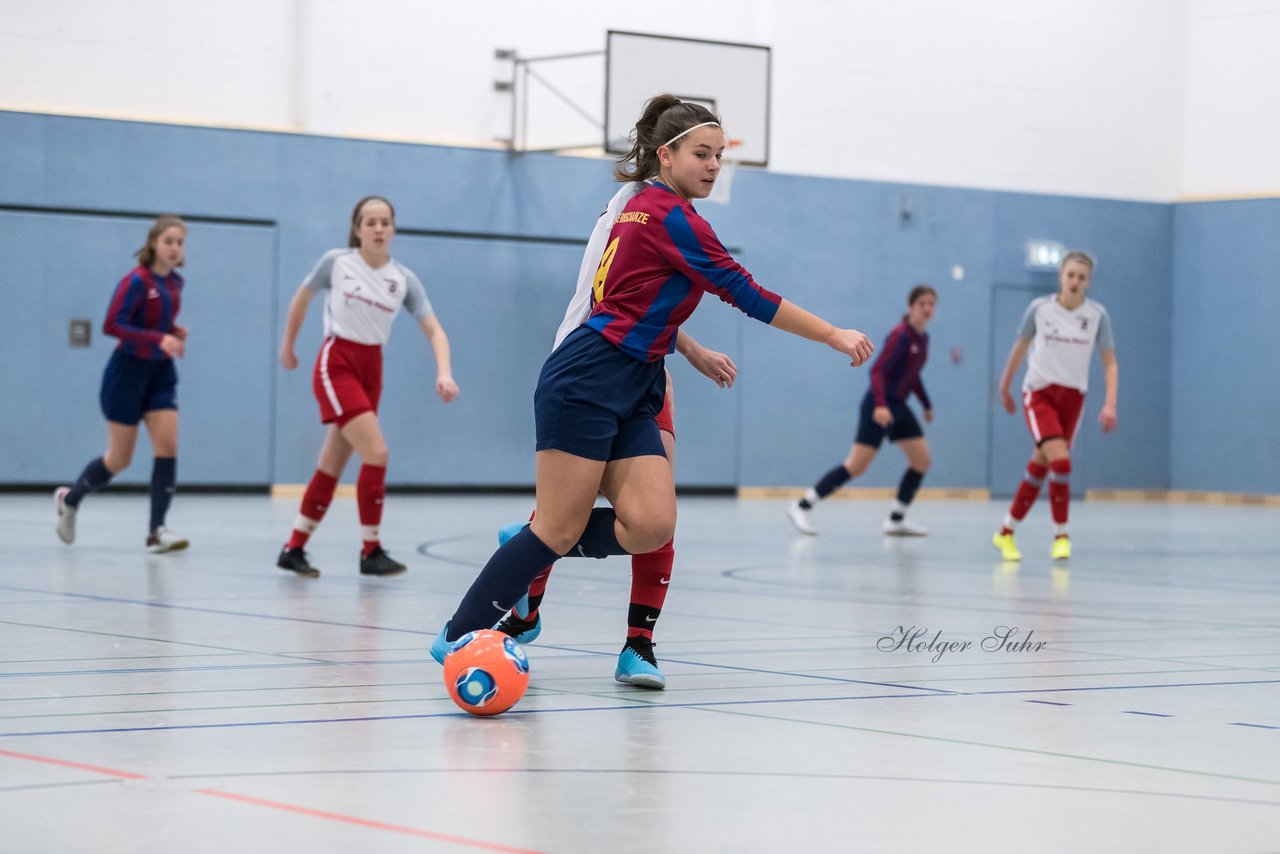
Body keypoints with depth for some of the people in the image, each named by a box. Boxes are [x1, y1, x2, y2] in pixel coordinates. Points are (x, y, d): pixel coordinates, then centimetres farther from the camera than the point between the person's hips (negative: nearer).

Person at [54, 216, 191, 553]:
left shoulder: (175, 283, 4)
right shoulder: (136, 281, -17)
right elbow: (112, 325, -23)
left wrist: (176, 333, -3)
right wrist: (159, 339, -31)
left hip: (161, 373, 6)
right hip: (129, 371, -6)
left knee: (168, 446, -10)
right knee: (120, 459, 4)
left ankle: (157, 530, -8)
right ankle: (70, 498, 31)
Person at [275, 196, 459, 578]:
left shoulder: (403, 279, -1)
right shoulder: (336, 262, -7)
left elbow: (434, 330, -7)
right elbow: (302, 297, 9)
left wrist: (444, 373, -24)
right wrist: (288, 345, 17)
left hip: (371, 369, 4)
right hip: (336, 364, -4)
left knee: (332, 466, 8)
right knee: (376, 452, -18)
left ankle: (294, 549, 20)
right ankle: (371, 551, -7)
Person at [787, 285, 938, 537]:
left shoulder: (923, 338, 10)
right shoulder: (901, 335, -16)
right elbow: (878, 370, -23)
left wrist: (927, 405, 27)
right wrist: (880, 405, -34)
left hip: (898, 407, 9)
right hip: (880, 407, -9)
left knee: (922, 461, 3)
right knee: (857, 465, -13)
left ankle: (896, 520, 12)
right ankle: (801, 506, -8)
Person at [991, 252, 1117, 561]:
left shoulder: (1097, 315, -3)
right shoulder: (1039, 308, -4)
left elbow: (1110, 363, 0)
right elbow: (1020, 347, 11)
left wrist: (1110, 404, -13)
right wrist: (1004, 386, 18)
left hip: (1072, 397, 2)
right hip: (1039, 393, -2)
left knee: (1040, 467, 8)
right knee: (1060, 462, -20)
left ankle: (1007, 533, 23)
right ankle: (1060, 534, -5)